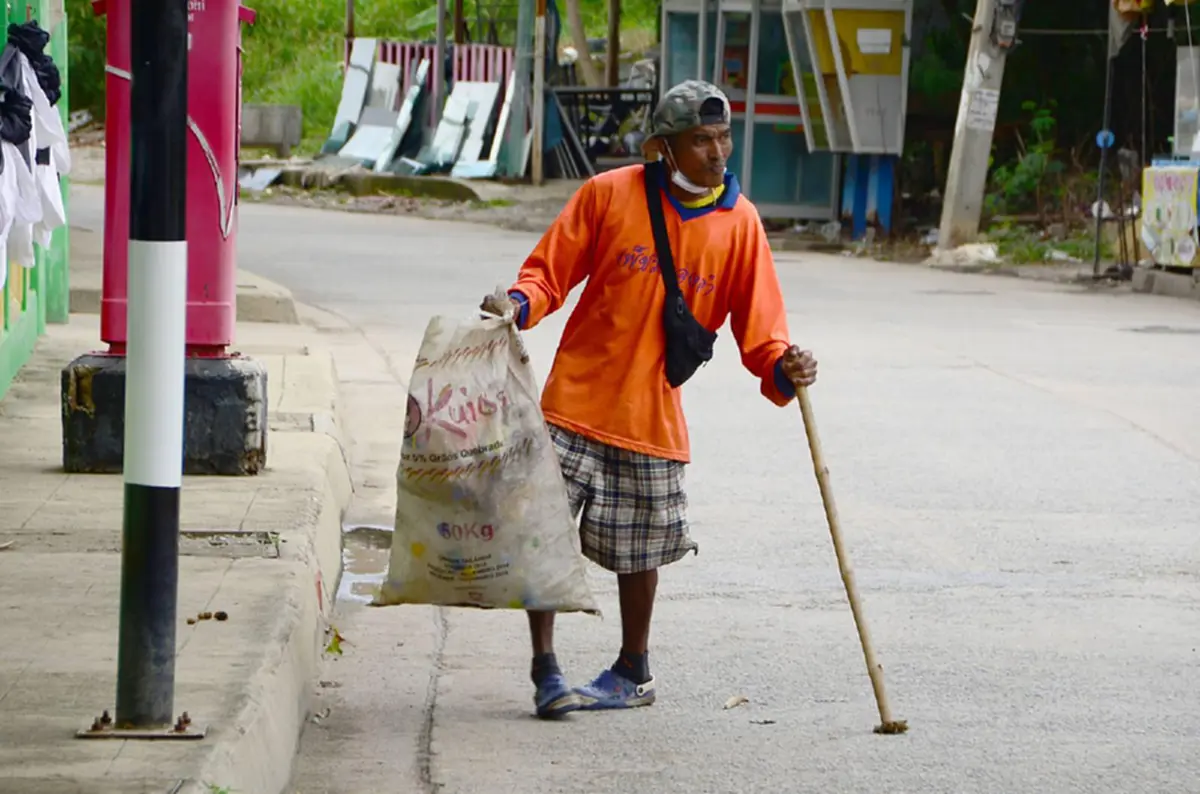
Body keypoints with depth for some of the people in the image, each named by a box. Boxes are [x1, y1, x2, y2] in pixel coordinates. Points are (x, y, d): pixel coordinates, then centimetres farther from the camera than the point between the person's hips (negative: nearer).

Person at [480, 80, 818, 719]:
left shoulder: (739, 223, -1)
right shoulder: (609, 195, -6)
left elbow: (756, 326, -1)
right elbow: (550, 272, 0)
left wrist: (783, 368, -22)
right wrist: (519, 304, -21)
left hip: (653, 415, 2)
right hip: (577, 400, -2)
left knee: (637, 552, 13)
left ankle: (633, 672, 33)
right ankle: (545, 671, 4)